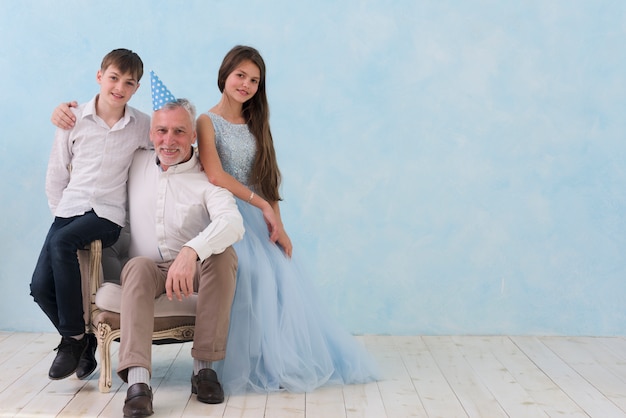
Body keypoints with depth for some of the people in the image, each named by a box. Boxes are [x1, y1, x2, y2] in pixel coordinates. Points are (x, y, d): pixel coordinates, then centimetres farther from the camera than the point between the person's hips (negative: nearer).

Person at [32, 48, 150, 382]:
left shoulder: (142, 125, 0)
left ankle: (73, 337, -19)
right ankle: (84, 342, 13)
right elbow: (56, 173, 9)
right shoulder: (75, 119, 3)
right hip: (69, 209, 3)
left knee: (62, 242, -34)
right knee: (40, 287, -12)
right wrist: (58, 211, 4)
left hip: (107, 214, -3)